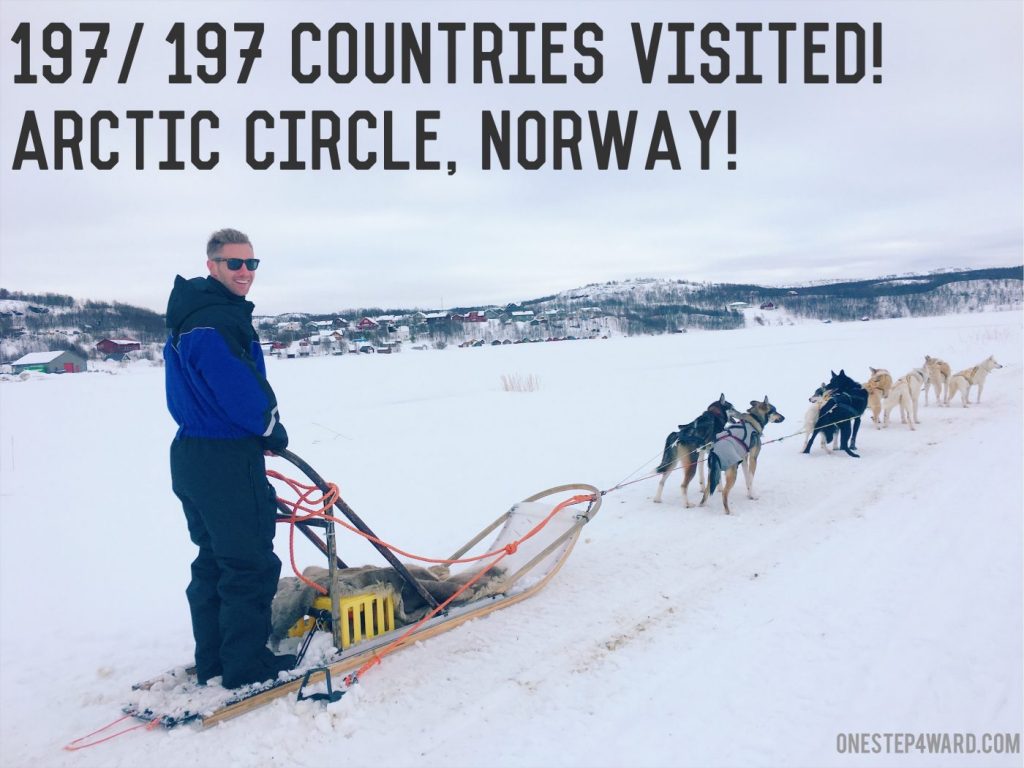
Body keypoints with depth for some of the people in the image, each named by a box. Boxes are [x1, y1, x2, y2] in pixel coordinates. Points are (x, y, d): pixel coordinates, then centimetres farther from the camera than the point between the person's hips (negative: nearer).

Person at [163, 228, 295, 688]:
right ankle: (245, 665, 11)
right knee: (251, 564, 0)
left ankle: (213, 660, 28)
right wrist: (273, 429, -5)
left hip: (194, 455, 11)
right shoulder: (215, 322, -19)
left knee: (215, 559, 18)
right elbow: (241, 391, -22)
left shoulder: (195, 315, 15)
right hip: (226, 460, -11)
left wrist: (259, 429, 11)